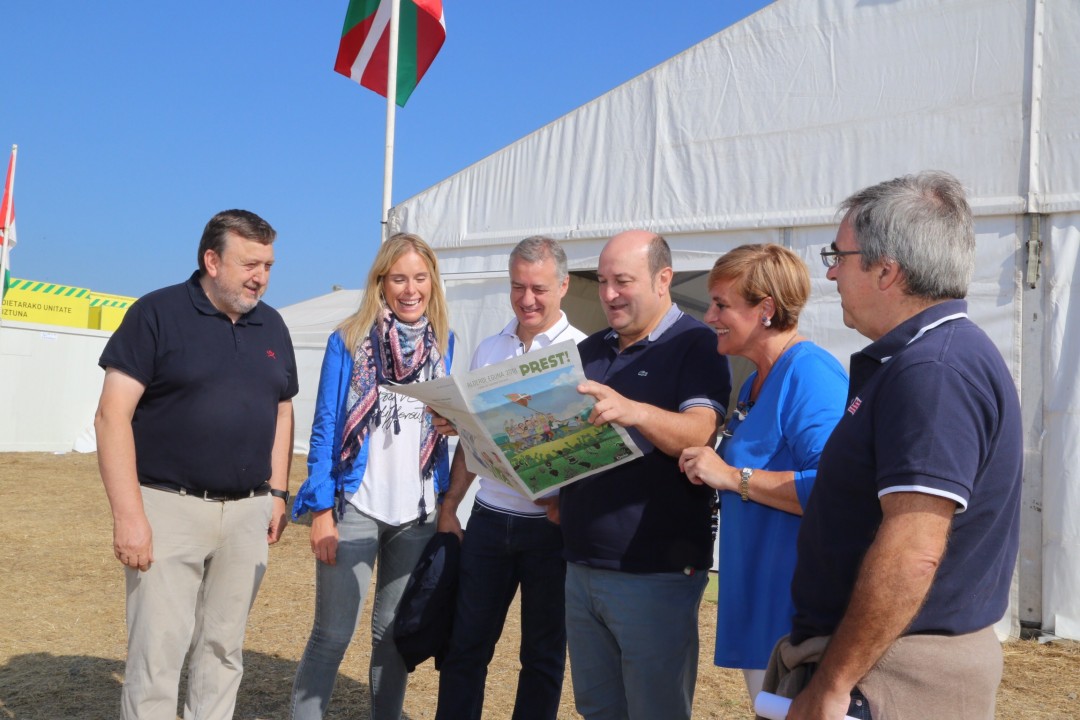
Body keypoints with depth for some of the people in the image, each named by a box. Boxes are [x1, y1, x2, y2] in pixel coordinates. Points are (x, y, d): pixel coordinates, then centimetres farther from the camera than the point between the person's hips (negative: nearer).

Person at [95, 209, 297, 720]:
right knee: (156, 653, -2)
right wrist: (128, 514, -16)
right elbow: (113, 415, -11)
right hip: (169, 506, -5)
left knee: (224, 649, 12)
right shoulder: (157, 313, -6)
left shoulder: (272, 325, 10)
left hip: (248, 512, 5)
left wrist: (278, 492, 10)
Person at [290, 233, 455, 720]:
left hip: (417, 513, 3)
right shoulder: (348, 341, -3)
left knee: (397, 633, 13)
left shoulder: (444, 343, 7)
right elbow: (324, 429, -4)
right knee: (332, 635, -1)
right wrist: (321, 511, -10)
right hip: (356, 507, -3)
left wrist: (447, 503, -2)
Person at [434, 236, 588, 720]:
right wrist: (449, 509, 10)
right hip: (489, 517, 4)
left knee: (542, 653, 11)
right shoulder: (489, 350, 9)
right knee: (465, 644, 11)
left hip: (551, 523, -4)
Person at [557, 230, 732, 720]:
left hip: (655, 571, -7)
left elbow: (697, 433, -23)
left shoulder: (696, 345, -8)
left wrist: (633, 411, -41)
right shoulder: (590, 351, 13)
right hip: (582, 566, 7)